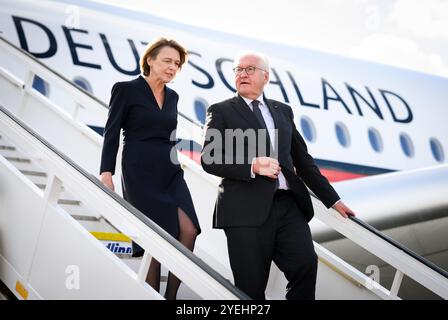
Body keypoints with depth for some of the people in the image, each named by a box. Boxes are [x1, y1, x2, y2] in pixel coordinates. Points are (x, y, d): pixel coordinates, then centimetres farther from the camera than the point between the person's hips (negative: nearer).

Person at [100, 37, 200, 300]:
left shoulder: (172, 96, 16)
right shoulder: (126, 90, -1)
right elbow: (112, 133, -4)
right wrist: (106, 172, -11)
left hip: (171, 172, 5)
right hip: (140, 173, -5)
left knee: (189, 231, -11)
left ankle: (171, 296, 2)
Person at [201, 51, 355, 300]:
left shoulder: (283, 110, 20)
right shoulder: (221, 111, 8)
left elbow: (302, 159, 21)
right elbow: (209, 159, -3)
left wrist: (332, 199, 18)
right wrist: (251, 166, -17)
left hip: (289, 205, 3)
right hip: (247, 210, -3)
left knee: (306, 264, -14)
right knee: (251, 287, -2)